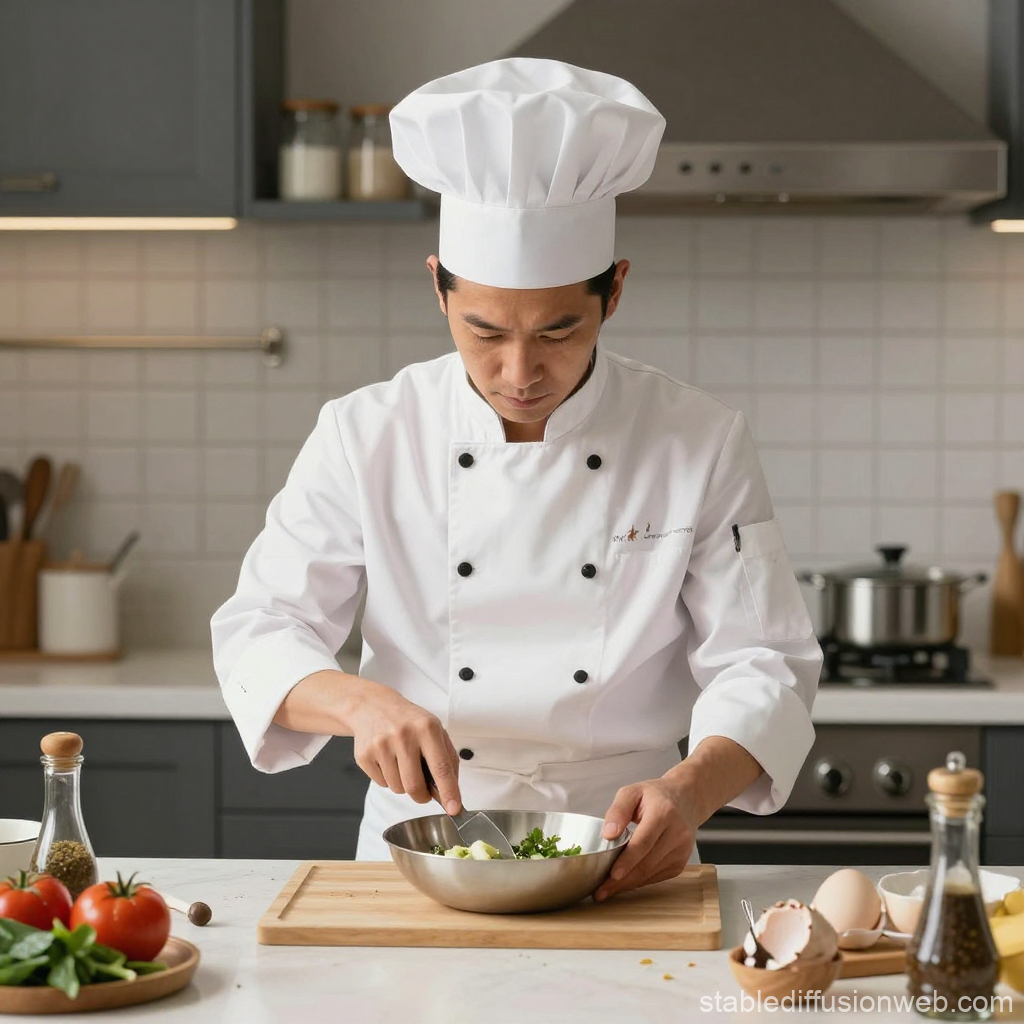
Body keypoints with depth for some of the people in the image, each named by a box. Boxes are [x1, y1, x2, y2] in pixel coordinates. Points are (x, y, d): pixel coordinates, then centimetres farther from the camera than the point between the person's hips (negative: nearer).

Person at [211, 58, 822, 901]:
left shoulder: (703, 445, -2)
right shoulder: (365, 437, -1)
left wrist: (688, 790, -21)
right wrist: (361, 702, -21)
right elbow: (260, 634, 1)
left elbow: (760, 665, -1)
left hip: (615, 870, 1)